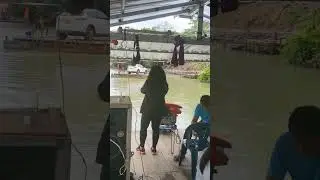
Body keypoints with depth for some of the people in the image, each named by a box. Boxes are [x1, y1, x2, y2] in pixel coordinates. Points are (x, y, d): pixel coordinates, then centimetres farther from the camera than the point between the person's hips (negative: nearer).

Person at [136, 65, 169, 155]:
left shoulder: (149, 82, -15)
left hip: (148, 109, -2)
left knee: (143, 127, 12)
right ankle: (154, 148, 19)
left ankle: (142, 147, 18)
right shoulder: (164, 84, -9)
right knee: (156, 128, 14)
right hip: (159, 109, 2)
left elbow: (142, 90, 2)